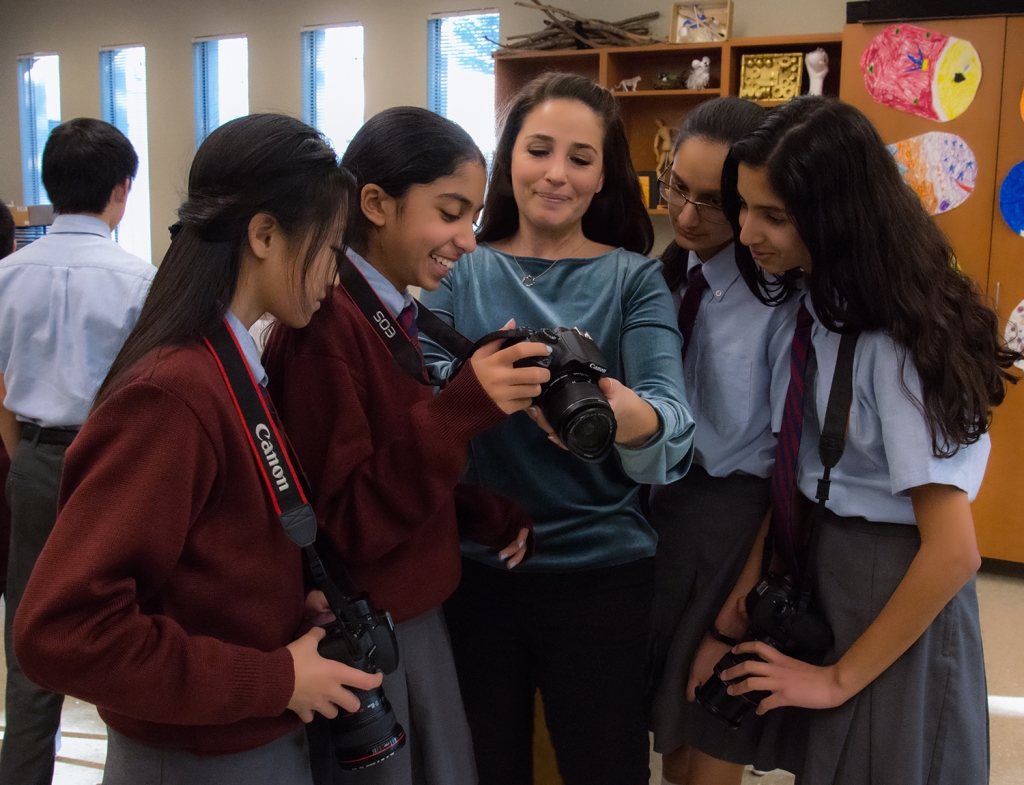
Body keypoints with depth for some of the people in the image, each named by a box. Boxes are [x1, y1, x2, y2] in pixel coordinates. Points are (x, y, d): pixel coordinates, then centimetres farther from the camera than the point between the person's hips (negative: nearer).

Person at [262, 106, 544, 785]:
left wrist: (493, 518, 0)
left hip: (419, 612, 8)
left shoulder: (402, 315, 6)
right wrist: (461, 409, -30)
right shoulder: (324, 323, -20)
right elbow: (340, 524, -22)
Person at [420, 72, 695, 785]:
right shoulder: (462, 270, 5)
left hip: (600, 572, -1)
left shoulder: (634, 278, 0)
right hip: (473, 565, 1)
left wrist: (636, 422, -40)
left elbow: (673, 410, -16)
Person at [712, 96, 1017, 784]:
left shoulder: (893, 338, -25)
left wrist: (841, 677, -15)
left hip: (895, 592, -7)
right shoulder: (814, 300, -1)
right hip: (823, 560, 7)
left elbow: (954, 552, -25)